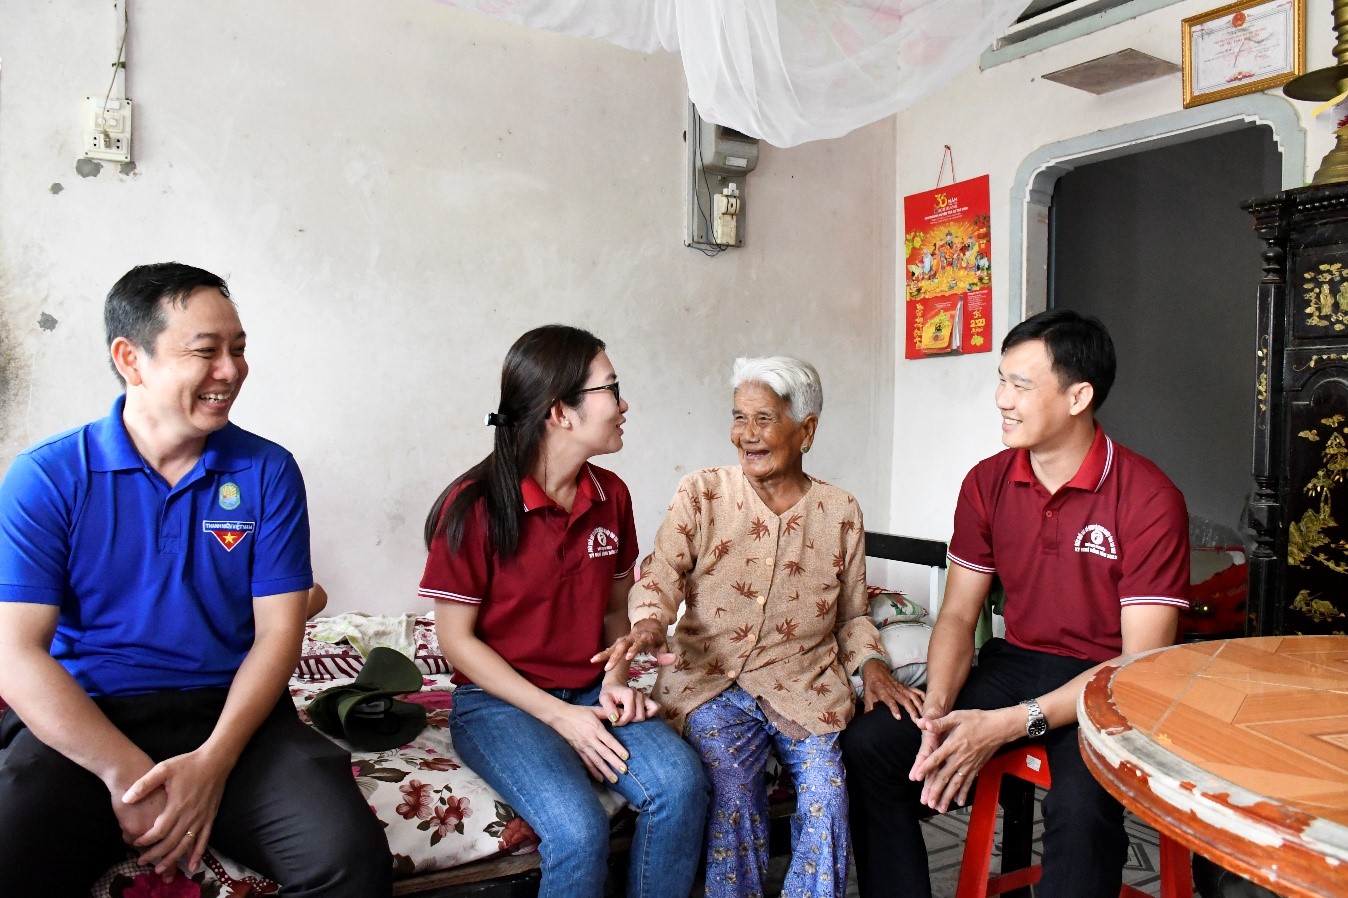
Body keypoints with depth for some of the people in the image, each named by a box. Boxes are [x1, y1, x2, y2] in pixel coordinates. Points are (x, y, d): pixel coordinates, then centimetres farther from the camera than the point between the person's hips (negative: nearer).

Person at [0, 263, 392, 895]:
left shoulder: (267, 471, 1)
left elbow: (278, 632, -1)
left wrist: (212, 762, -15)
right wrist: (128, 774, -17)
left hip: (231, 711, 1)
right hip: (82, 723, 0)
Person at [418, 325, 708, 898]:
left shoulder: (611, 495, 2)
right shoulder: (476, 506, -14)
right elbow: (456, 639, -10)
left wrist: (615, 680, -6)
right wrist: (559, 716, -15)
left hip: (590, 694, 5)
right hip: (500, 701, -4)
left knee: (681, 785, -22)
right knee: (579, 829, -28)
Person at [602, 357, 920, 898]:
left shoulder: (840, 513, 8)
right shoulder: (700, 494, 3)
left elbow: (853, 614, 14)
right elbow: (662, 574, -8)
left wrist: (871, 663, -4)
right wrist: (649, 624, -28)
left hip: (805, 686, 2)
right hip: (712, 680, -1)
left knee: (826, 789, -19)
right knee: (732, 785, -24)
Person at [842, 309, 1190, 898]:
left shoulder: (1148, 499, -15)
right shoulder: (987, 483, 1)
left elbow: (1143, 662, -17)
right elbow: (959, 615, 4)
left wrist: (1009, 724, -25)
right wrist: (937, 712, -15)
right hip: (1014, 665, 5)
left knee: (1081, 805, -35)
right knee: (867, 745, -13)